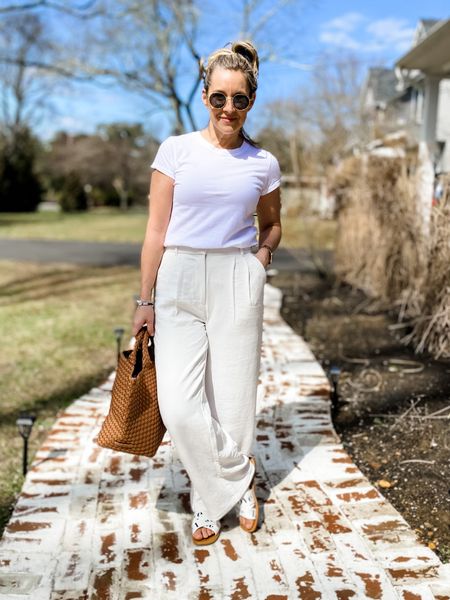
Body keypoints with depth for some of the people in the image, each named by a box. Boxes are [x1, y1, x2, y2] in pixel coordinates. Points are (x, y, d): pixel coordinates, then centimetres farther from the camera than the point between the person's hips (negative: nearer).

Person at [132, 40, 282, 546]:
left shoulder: (263, 164, 6)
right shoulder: (176, 150, 2)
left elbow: (272, 224, 22)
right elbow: (156, 230, 2)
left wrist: (263, 253, 1)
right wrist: (145, 300, 0)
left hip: (237, 283, 1)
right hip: (178, 283, 0)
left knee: (232, 398, 4)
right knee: (179, 405, -10)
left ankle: (211, 500, 27)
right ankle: (239, 481, 15)